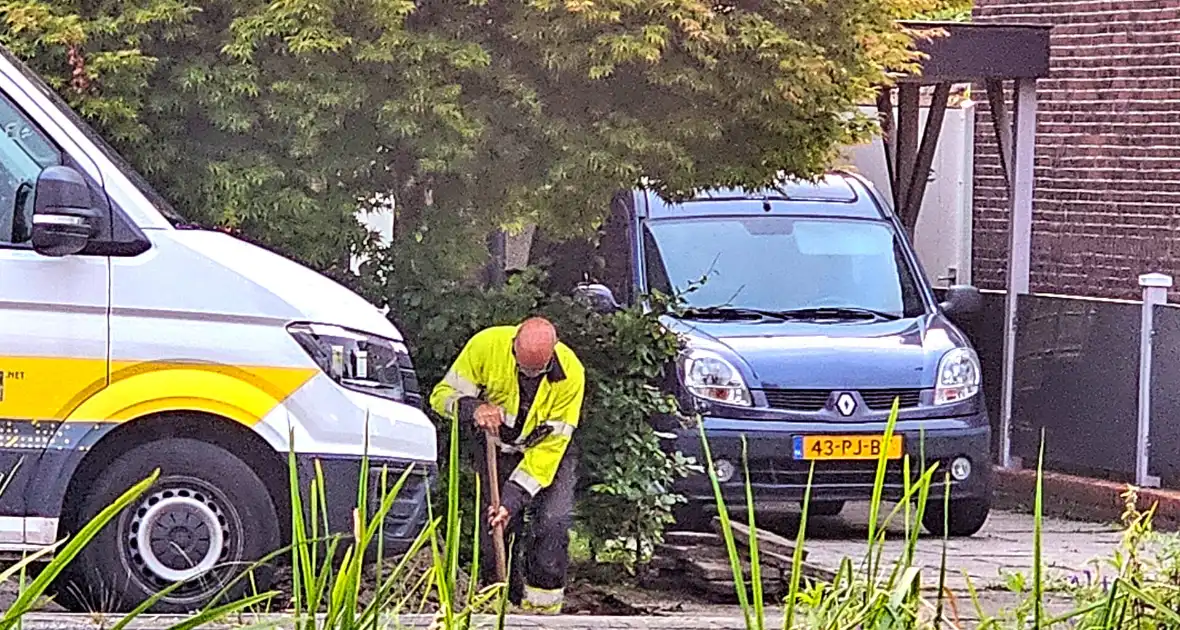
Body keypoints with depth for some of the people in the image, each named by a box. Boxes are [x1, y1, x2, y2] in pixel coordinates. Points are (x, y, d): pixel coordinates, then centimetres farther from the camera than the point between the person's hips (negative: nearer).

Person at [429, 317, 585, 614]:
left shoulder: (570, 373, -28)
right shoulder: (486, 345, -26)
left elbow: (551, 445, -25)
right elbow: (443, 394, -15)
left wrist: (515, 497, -29)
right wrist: (473, 408, -38)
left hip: (548, 450, -1)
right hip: (497, 450, 1)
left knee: (553, 521, -18)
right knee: (495, 527, -6)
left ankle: (542, 608, -10)